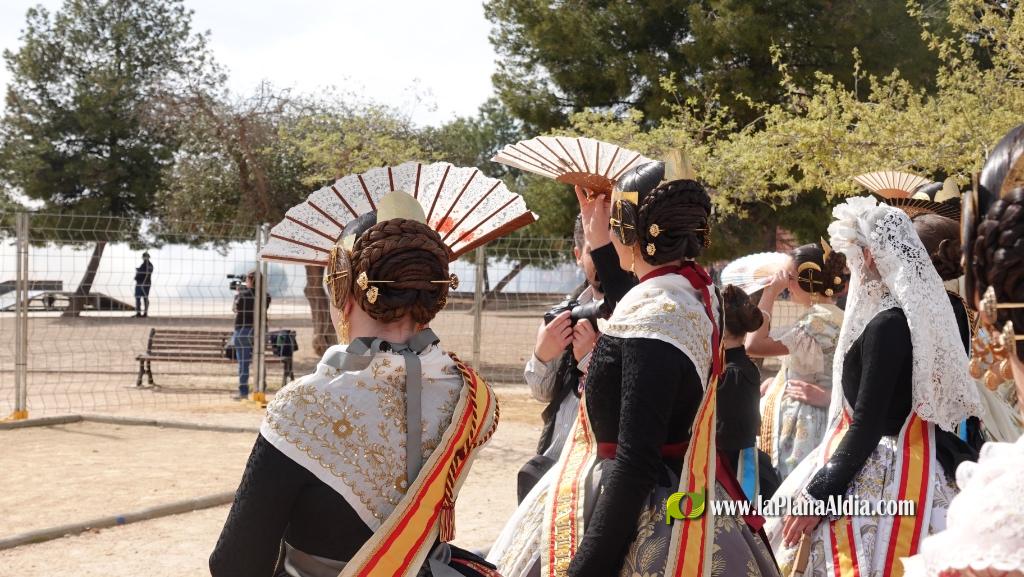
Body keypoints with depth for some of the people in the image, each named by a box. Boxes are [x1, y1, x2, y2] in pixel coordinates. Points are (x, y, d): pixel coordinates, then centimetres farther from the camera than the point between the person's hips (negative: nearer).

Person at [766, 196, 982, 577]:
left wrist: (817, 496, -18)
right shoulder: (917, 313, 10)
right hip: (900, 469, 9)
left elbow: (868, 425, -21)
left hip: (878, 479, -9)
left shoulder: (888, 324, -18)